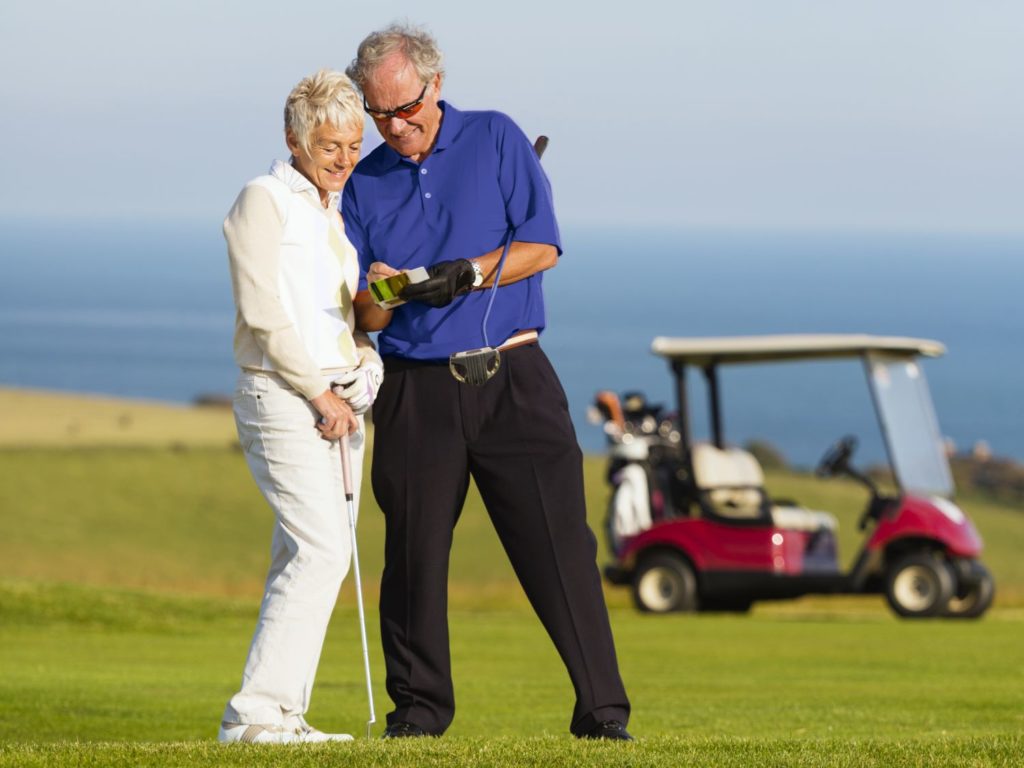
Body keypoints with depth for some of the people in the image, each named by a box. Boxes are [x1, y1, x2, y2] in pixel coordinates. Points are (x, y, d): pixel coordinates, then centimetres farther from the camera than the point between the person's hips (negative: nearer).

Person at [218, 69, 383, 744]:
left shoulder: (343, 210, 18)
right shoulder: (265, 201, -5)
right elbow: (264, 312, -12)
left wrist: (365, 377, 4)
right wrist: (319, 393, -12)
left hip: (341, 397, 8)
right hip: (283, 394, -8)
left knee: (307, 556, 4)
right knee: (322, 549, -17)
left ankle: (282, 713, 5)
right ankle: (256, 711, -18)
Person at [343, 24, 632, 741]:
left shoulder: (496, 139, 4)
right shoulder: (363, 185, 10)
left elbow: (543, 244, -3)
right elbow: (364, 319, 7)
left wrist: (468, 274, -17)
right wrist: (381, 296, -17)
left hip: (512, 380, -2)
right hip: (415, 388, 2)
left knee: (558, 540, -8)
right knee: (414, 552, 2)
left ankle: (602, 709, -7)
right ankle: (419, 706, 16)